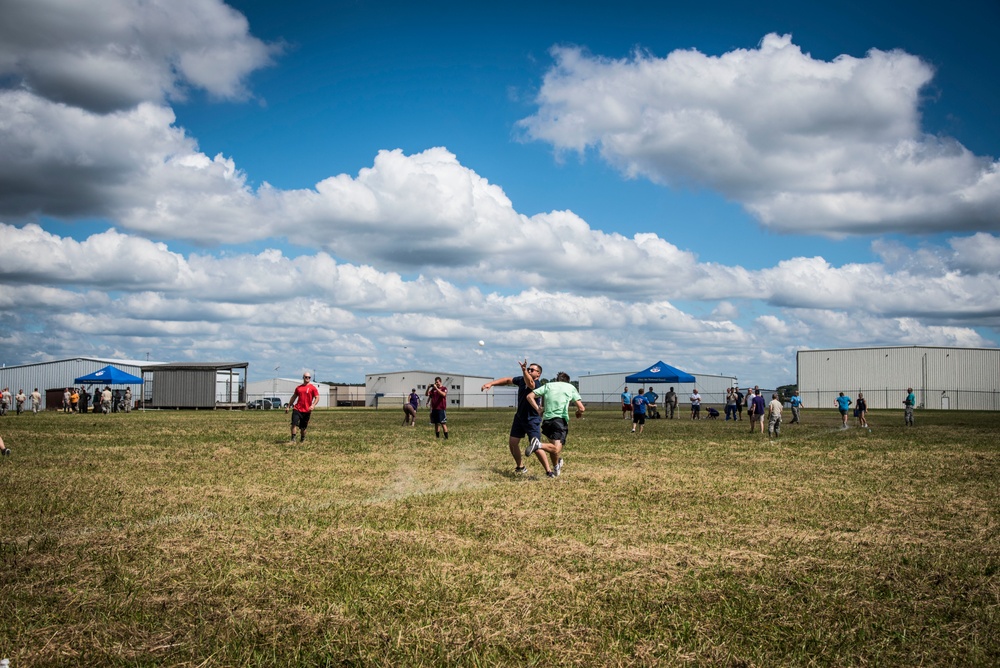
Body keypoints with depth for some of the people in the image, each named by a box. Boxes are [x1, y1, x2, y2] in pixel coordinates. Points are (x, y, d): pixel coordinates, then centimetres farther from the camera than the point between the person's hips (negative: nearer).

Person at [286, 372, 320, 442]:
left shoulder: (313, 388, 1)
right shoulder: (298, 388, 12)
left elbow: (317, 398, -4)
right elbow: (293, 397, 21)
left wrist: (313, 405, -21)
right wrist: (288, 407, 19)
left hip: (306, 410, -2)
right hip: (297, 409, 2)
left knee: (303, 427, 6)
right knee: (294, 423, -14)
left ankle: (302, 439, 25)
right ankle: (293, 438, -11)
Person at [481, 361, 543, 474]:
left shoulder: (536, 384, -23)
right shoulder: (521, 380, -1)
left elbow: (530, 383, -46)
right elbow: (508, 380, 11)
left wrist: (524, 370, -65)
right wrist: (491, 383, 2)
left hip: (532, 419, -7)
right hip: (519, 417, 7)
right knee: (512, 443, 11)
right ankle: (520, 467, 27)